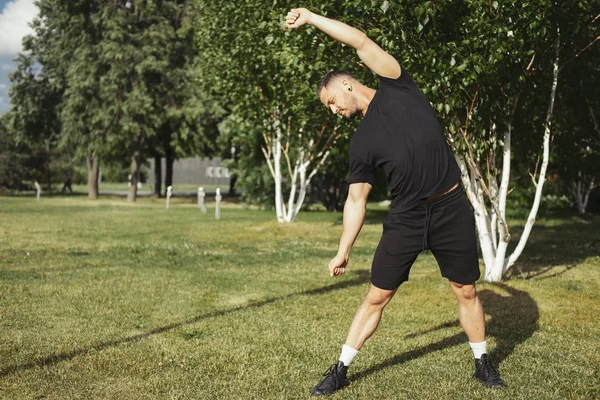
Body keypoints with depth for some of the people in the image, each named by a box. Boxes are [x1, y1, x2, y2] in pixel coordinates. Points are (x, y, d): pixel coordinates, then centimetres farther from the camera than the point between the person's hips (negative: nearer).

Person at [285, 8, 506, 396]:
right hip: (406, 217, 2)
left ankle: (483, 363, 29)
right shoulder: (362, 142, 7)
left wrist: (311, 17, -2)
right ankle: (341, 370, 15)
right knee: (376, 297, 3)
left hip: (452, 208, -2)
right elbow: (356, 201, 7)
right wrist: (344, 250, 3)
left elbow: (362, 43, -6)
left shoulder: (397, 88, 1)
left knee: (466, 291, 9)